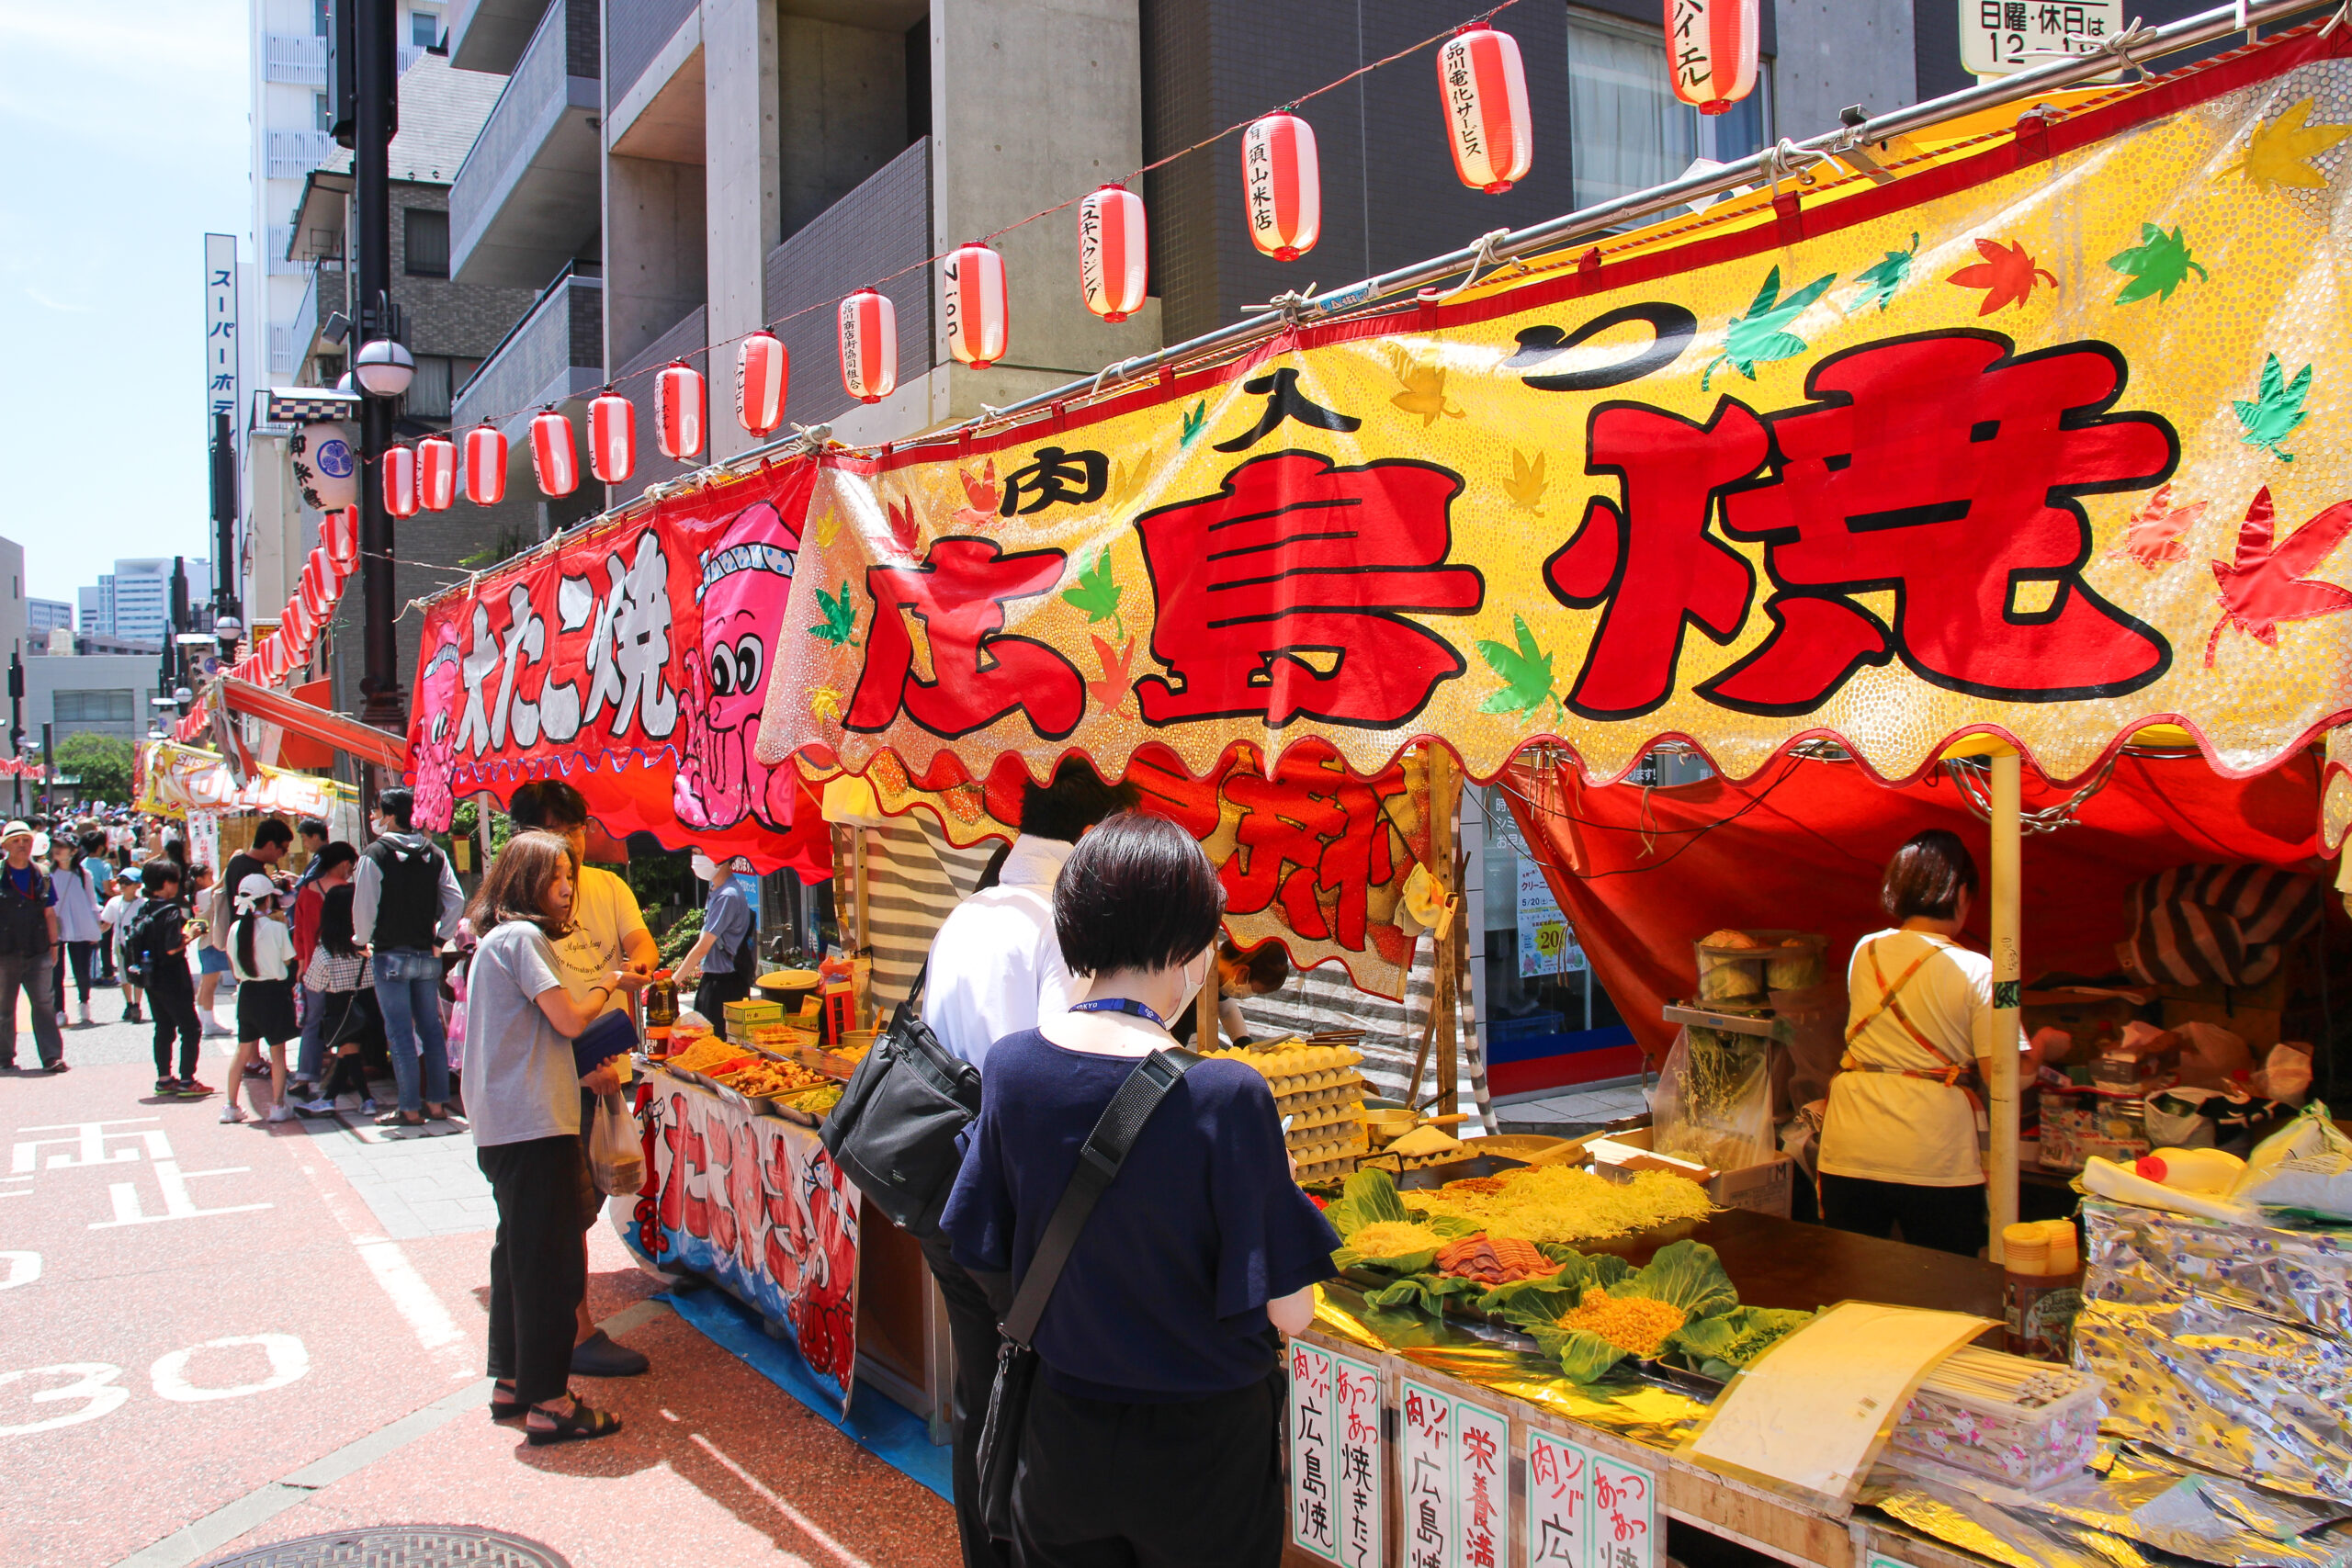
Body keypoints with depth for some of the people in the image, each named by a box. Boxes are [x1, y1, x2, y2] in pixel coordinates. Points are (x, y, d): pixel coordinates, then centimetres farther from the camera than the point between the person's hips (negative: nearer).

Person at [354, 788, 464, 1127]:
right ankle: (437, 1102, 15)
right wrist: (439, 939, 7)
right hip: (427, 955, 5)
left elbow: (363, 907, -12)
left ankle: (410, 1109, 2)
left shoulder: (375, 854, -10)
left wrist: (365, 941, 4)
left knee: (400, 1033, -1)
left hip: (391, 955, -5)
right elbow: (456, 899, 0)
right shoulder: (434, 854, 5)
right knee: (431, 1028, 11)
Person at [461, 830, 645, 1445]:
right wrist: (609, 983, 1)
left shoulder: (500, 939, 19)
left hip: (505, 1127, 11)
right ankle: (549, 1402, 0)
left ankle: (512, 1381, 27)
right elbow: (570, 1019, -17)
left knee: (521, 1252, 18)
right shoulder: (523, 937, -12)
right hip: (534, 1124, -11)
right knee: (550, 1260, -5)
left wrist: (582, 1075, 12)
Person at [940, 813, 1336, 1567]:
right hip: (1201, 1448, -3)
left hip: (1062, 1429, 4)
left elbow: (987, 1256, -1)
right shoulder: (1225, 1096, -25)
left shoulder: (1011, 1065, -10)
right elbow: (1289, 1311, -18)